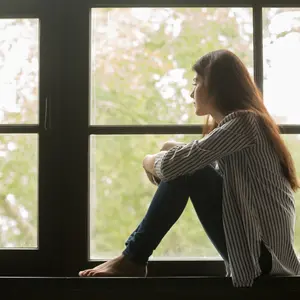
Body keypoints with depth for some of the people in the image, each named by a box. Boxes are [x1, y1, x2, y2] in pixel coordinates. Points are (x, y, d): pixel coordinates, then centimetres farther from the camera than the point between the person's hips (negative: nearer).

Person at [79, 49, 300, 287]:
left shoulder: (243, 122, -15)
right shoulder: (241, 123, 17)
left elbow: (174, 165, -21)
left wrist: (150, 161, 0)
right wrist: (174, 150, 3)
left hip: (263, 250, -9)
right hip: (254, 242, 9)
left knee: (184, 171, -15)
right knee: (185, 168, 8)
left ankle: (133, 259, -5)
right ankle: (134, 255, 6)